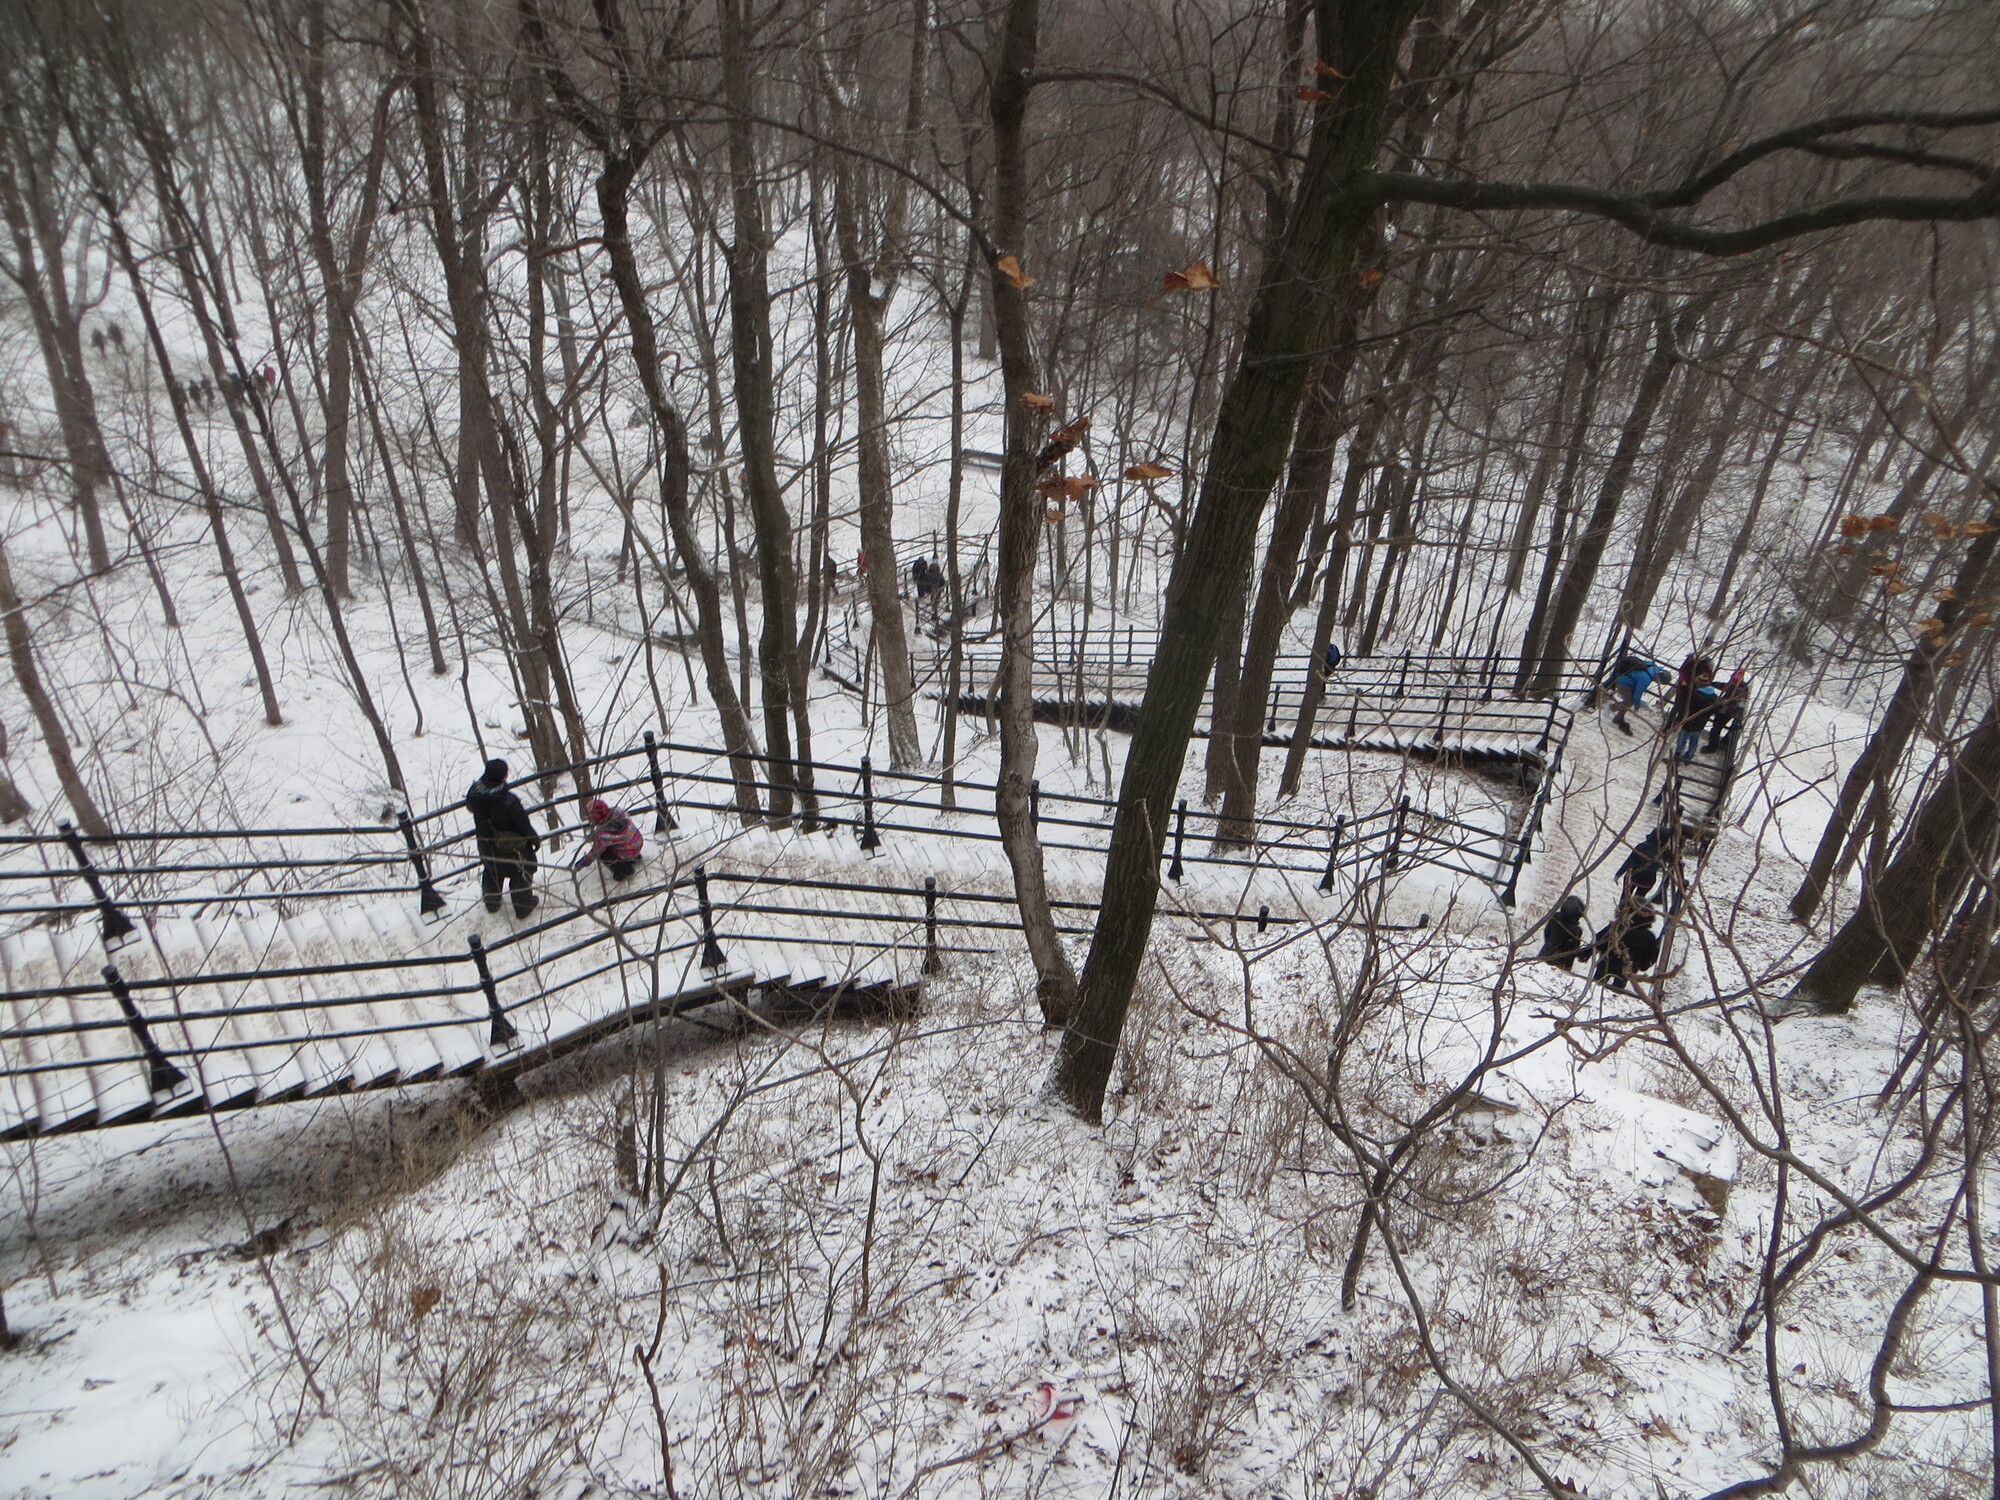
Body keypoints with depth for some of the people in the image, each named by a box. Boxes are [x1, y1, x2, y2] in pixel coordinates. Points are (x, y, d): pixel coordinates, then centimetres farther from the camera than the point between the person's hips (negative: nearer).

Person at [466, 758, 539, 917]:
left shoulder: (474, 794, -19)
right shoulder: (509, 801, -35)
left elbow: (470, 807, 6)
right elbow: (523, 824, -23)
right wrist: (535, 840, -6)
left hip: (487, 847, 6)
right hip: (512, 848, -6)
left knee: (491, 872, 29)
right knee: (520, 874, 16)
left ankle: (491, 902, 47)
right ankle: (523, 906, 29)